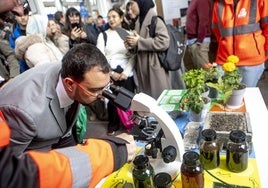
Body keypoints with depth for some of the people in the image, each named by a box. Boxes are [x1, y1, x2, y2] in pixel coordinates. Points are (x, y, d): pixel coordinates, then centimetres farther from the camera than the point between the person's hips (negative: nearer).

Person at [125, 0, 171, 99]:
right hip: (143, 67, 8)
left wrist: (138, 42, -18)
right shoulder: (139, 21, 11)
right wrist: (132, 45, 0)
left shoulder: (155, 20, -12)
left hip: (155, 67, -7)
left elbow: (164, 42, -23)